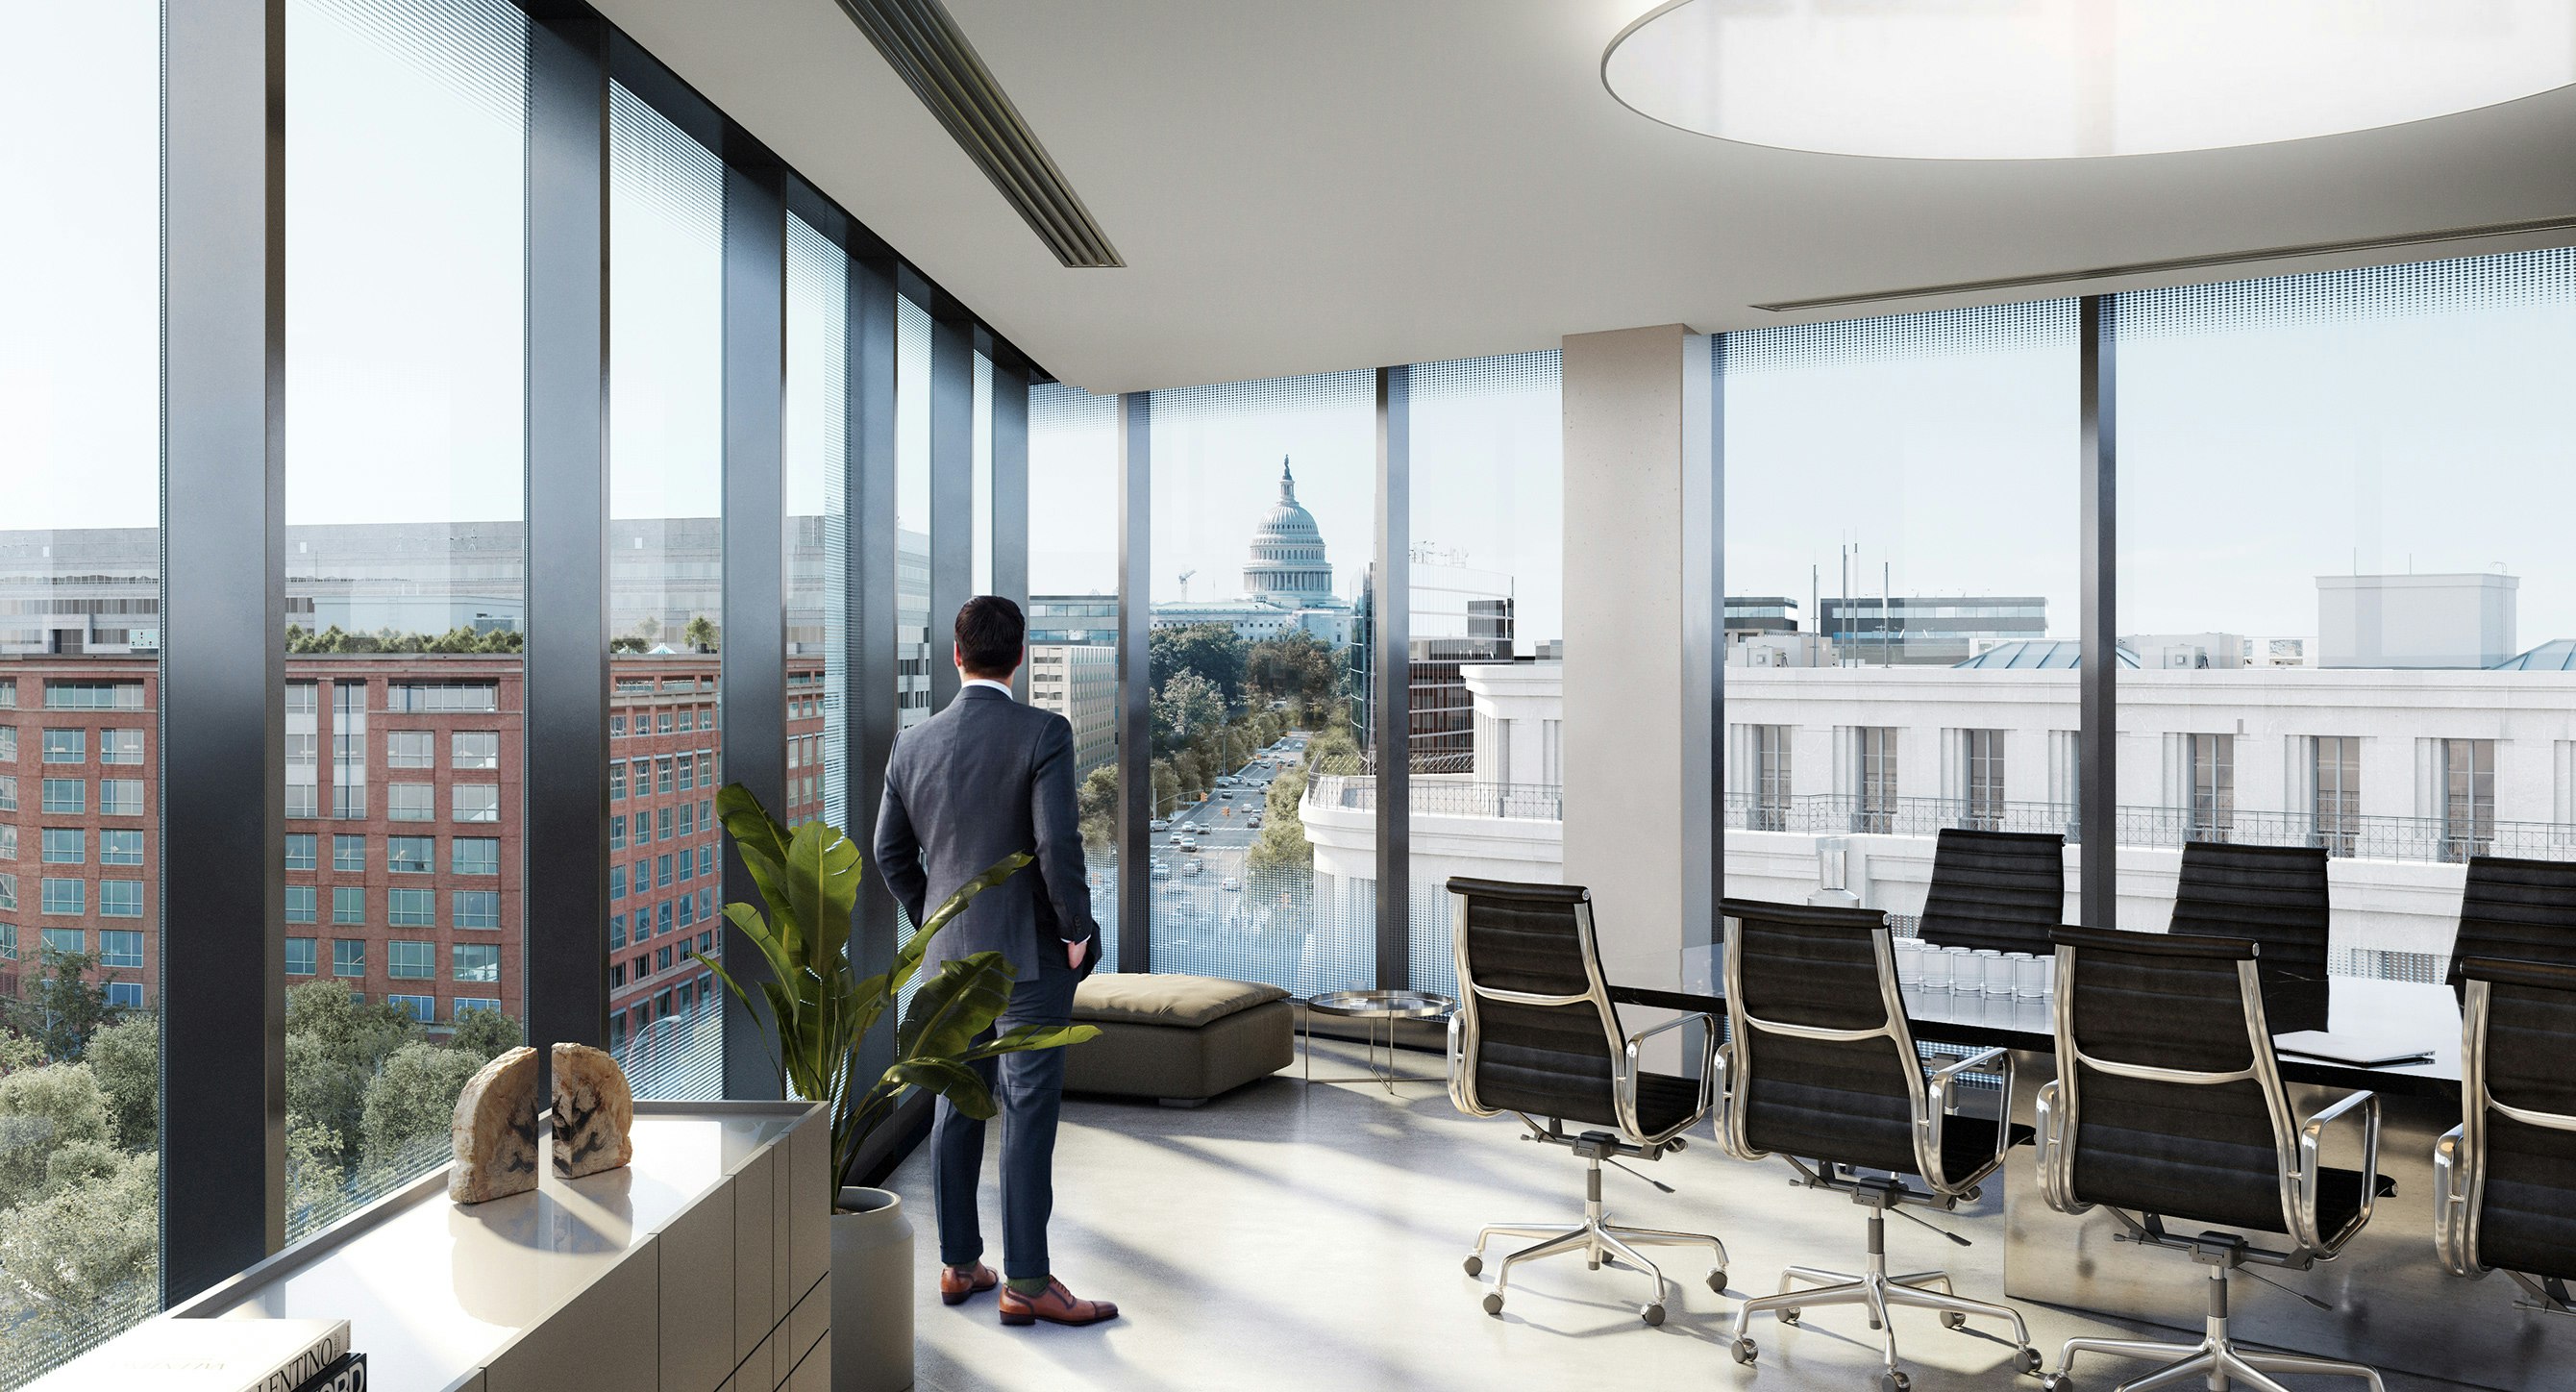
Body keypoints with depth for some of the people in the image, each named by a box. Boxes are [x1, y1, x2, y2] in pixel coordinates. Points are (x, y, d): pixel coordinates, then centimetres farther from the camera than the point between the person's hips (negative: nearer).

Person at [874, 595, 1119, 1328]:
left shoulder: (913, 742, 5)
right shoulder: (1043, 732, -12)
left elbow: (890, 850, 11)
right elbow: (1058, 842, -20)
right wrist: (1078, 930, -8)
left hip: (948, 956, 6)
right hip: (1028, 954, -6)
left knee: (957, 1108, 13)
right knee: (1028, 1114, -2)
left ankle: (959, 1264, 22)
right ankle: (1026, 1281, 2)